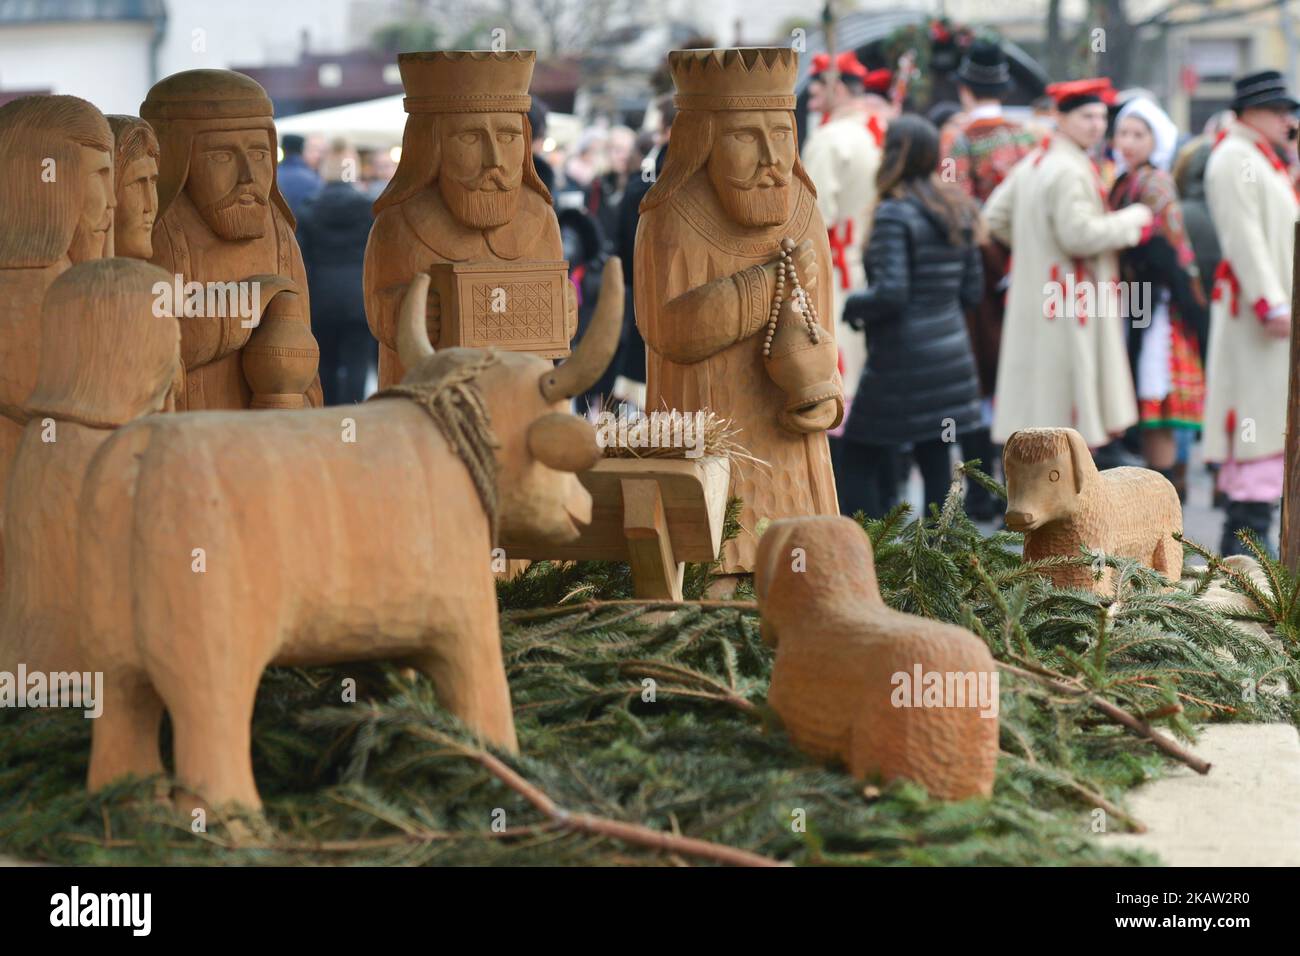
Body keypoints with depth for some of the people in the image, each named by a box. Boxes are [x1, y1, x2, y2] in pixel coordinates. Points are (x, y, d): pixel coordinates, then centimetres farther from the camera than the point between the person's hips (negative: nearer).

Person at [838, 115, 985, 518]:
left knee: (858, 464, 1)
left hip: (902, 360, -8)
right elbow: (972, 289, 13)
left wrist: (852, 306, -5)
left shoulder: (894, 214, -14)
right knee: (936, 462, 10)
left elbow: (890, 293, -22)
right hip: (950, 353, 8)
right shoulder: (956, 210, 10)